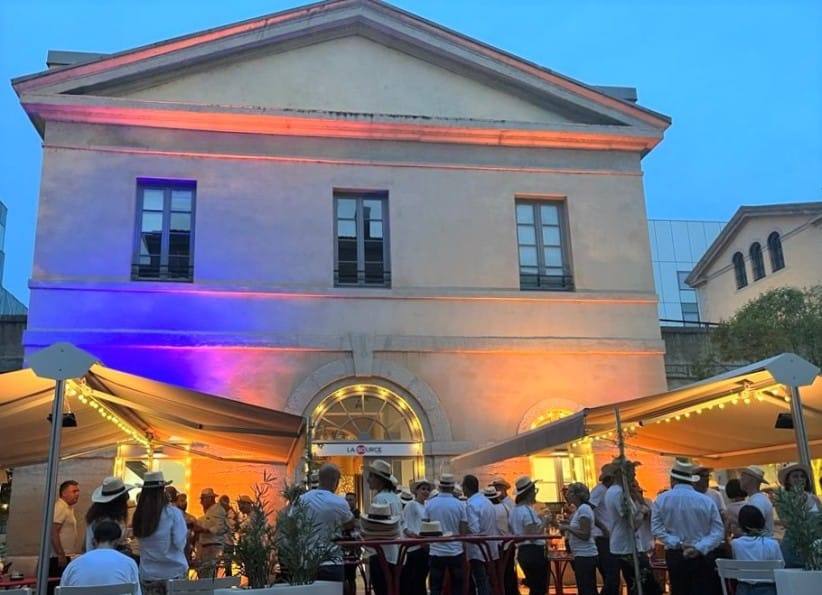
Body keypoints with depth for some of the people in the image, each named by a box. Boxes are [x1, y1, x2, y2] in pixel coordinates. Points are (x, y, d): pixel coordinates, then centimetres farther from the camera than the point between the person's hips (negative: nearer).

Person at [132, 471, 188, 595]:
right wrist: (186, 532, 5)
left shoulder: (139, 514, -2)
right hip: (174, 572, -3)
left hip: (147, 574, 4)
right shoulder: (173, 512, -14)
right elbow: (180, 543, -13)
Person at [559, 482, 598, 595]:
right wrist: (567, 526, 10)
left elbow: (585, 535, -20)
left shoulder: (583, 508, -15)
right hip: (585, 555, 10)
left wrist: (567, 528, -17)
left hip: (584, 556, -10)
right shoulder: (580, 509, 14)